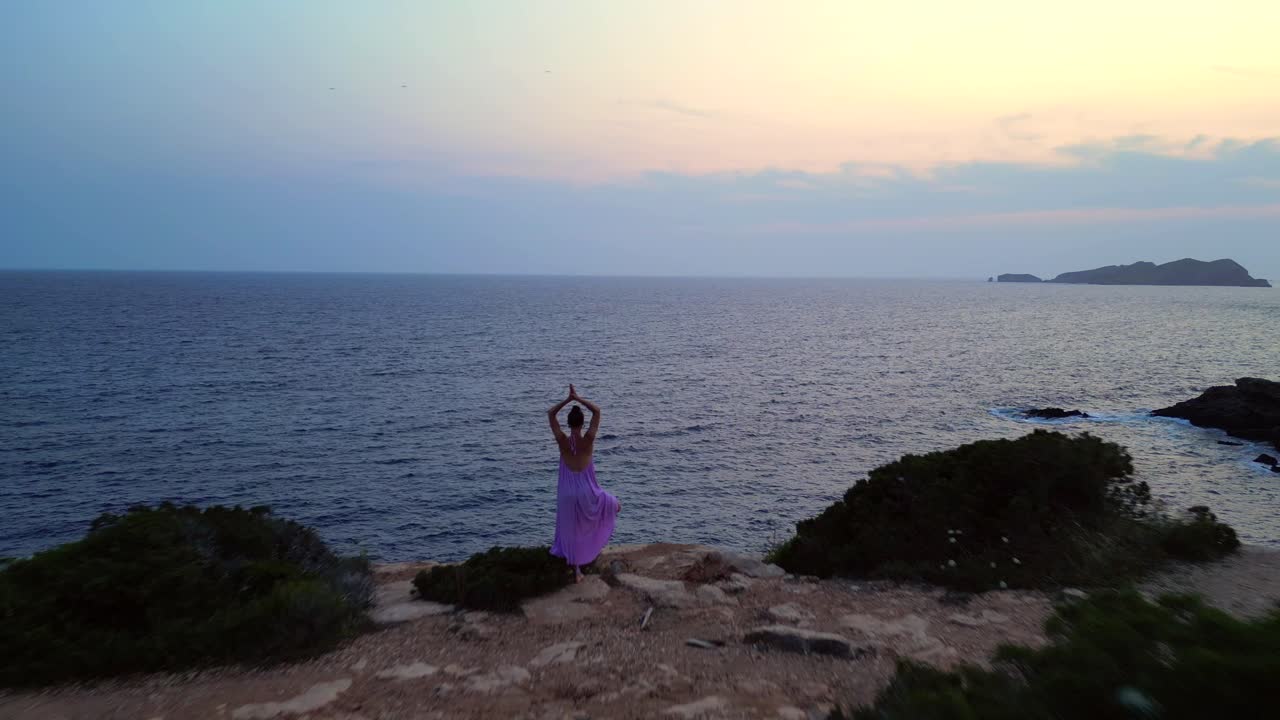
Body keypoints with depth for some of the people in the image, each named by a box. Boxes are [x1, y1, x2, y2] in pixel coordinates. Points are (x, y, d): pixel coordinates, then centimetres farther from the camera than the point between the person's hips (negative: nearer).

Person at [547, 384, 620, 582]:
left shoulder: (562, 440, -13)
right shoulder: (588, 439, -16)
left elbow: (550, 414, 1)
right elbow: (597, 410, -5)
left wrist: (568, 399, -2)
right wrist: (578, 398, -6)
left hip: (567, 491, 3)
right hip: (587, 491, -2)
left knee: (571, 531, 14)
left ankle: (576, 572, 20)